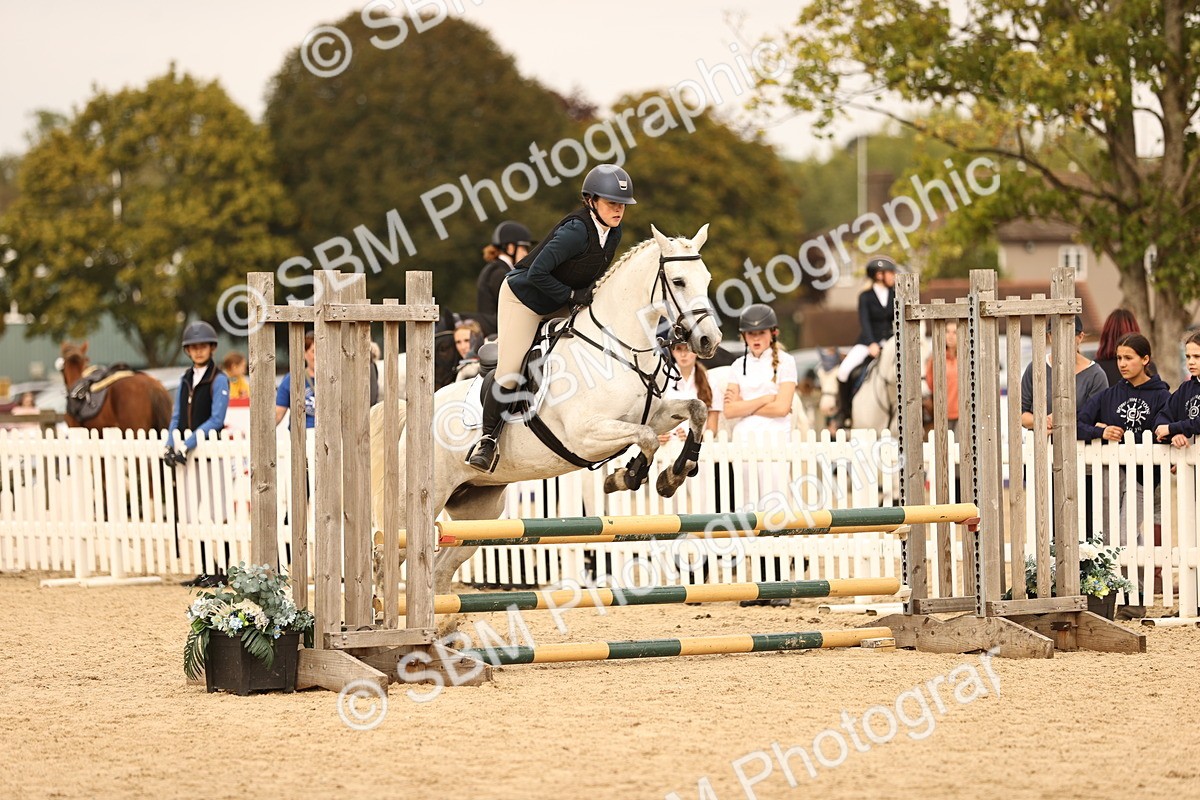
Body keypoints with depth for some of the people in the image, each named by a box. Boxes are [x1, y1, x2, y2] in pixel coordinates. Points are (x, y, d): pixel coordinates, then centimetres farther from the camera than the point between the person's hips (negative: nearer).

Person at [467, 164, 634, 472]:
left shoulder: (614, 233, -5)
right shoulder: (577, 230, -31)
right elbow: (537, 273, -31)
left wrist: (592, 294, -5)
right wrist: (572, 295, -24)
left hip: (558, 305, 8)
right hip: (523, 297, -8)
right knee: (510, 375, -11)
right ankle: (488, 438, 7)